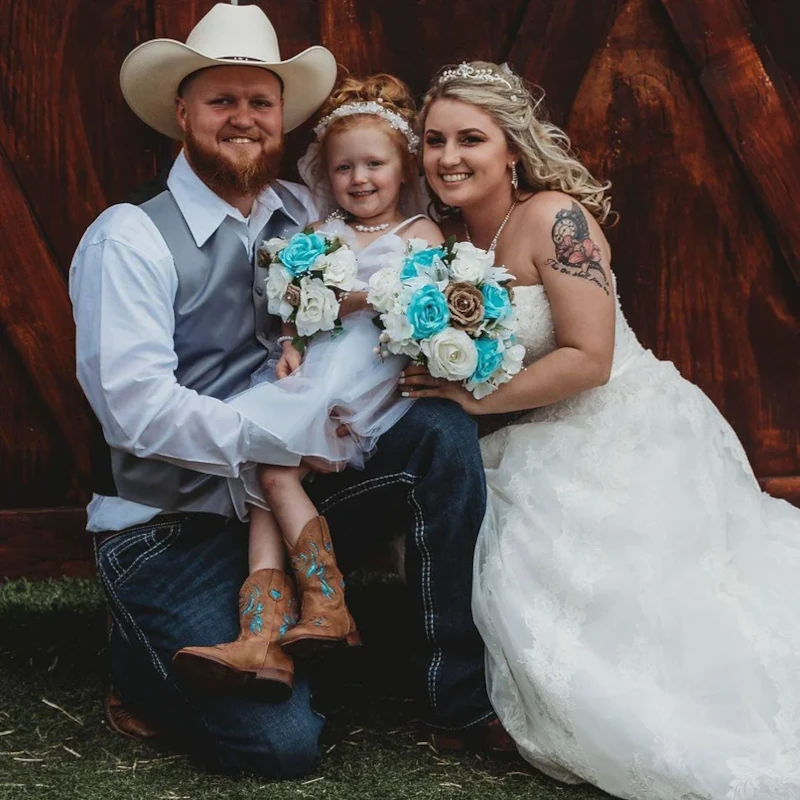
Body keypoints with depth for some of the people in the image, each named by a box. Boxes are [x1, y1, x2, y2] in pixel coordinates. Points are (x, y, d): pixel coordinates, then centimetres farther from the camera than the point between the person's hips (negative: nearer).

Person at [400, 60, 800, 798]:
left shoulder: (554, 218, -17)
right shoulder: (447, 238, 5)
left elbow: (588, 360, -21)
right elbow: (447, 367, 8)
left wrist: (479, 398, -18)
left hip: (630, 442, -7)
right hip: (544, 453, 7)